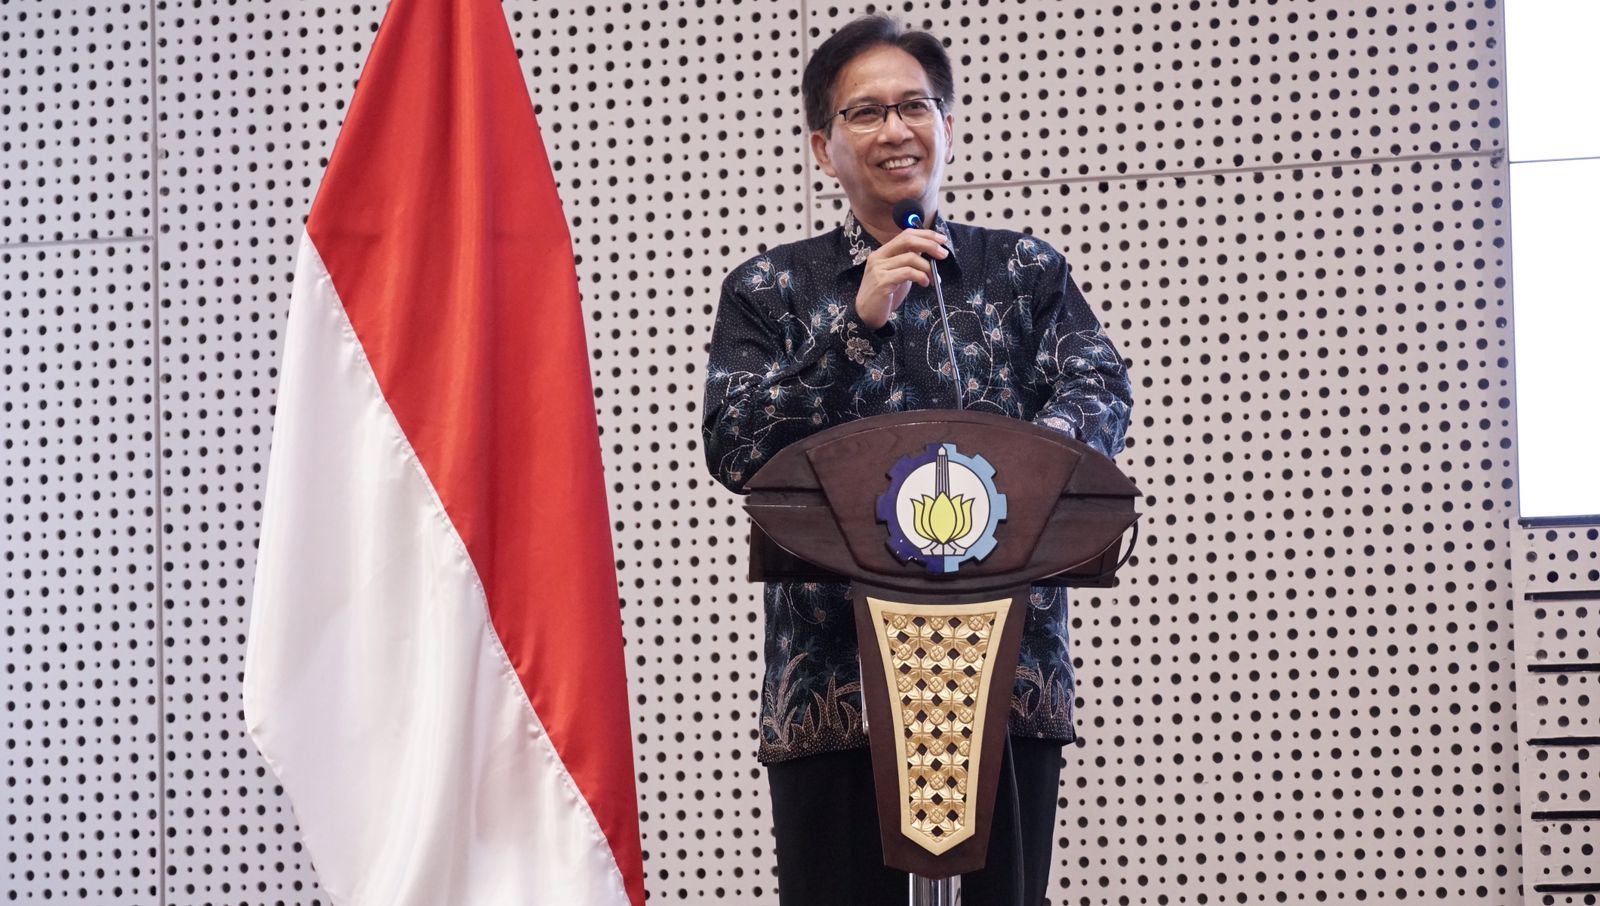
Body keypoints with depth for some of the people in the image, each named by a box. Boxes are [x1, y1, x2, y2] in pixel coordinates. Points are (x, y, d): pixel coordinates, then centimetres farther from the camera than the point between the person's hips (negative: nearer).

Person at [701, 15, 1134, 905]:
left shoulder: (1027, 272, 14)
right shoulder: (770, 291, 11)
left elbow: (1103, 392, 0)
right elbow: (734, 449, -2)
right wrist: (859, 323, -11)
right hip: (833, 675, -1)